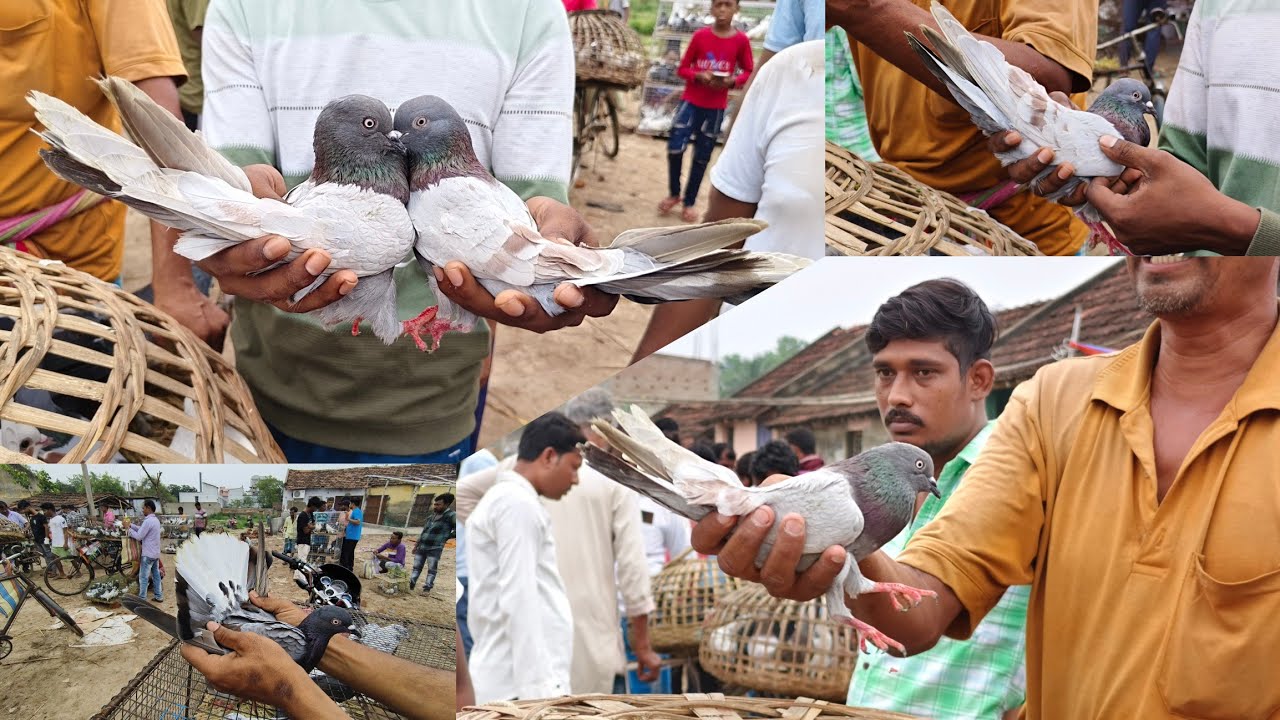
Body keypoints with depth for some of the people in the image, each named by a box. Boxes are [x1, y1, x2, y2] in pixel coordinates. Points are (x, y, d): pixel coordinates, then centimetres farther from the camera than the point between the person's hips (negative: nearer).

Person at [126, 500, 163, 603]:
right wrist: (131, 525, 8)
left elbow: (139, 536, -19)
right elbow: (142, 529, 15)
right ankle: (159, 596, 19)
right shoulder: (156, 520, 10)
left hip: (148, 554, -9)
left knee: (143, 577, -1)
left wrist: (128, 528, -9)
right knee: (156, 575, 15)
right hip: (156, 553, 9)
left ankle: (142, 599, 2)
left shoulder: (148, 521, -21)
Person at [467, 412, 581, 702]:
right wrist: (540, 686, -20)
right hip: (524, 684, -10)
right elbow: (519, 600, -17)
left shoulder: (497, 500, 20)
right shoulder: (518, 504, -9)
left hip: (504, 681, 10)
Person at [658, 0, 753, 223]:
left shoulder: (741, 40, -6)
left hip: (716, 106, 0)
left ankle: (689, 202, 22)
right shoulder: (700, 35, -5)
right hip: (691, 100, 0)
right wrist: (699, 76, -19)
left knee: (702, 156, 8)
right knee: (675, 147, -10)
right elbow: (683, 68, 1)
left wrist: (731, 81, -15)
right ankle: (673, 194, 13)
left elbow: (748, 72, 5)